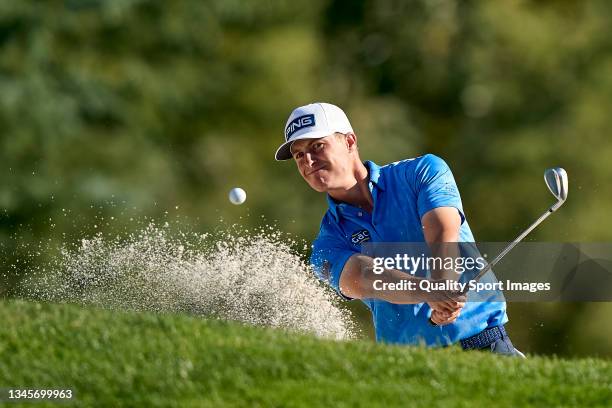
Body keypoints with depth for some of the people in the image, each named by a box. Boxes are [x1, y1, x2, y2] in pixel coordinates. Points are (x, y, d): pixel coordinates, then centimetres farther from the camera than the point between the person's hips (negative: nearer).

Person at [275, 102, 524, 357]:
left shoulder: (424, 171, 6)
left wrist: (444, 288, -34)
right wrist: (427, 292, -36)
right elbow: (362, 279, -15)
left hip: (483, 339, -2)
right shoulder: (327, 246, 6)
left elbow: (443, 235, -12)